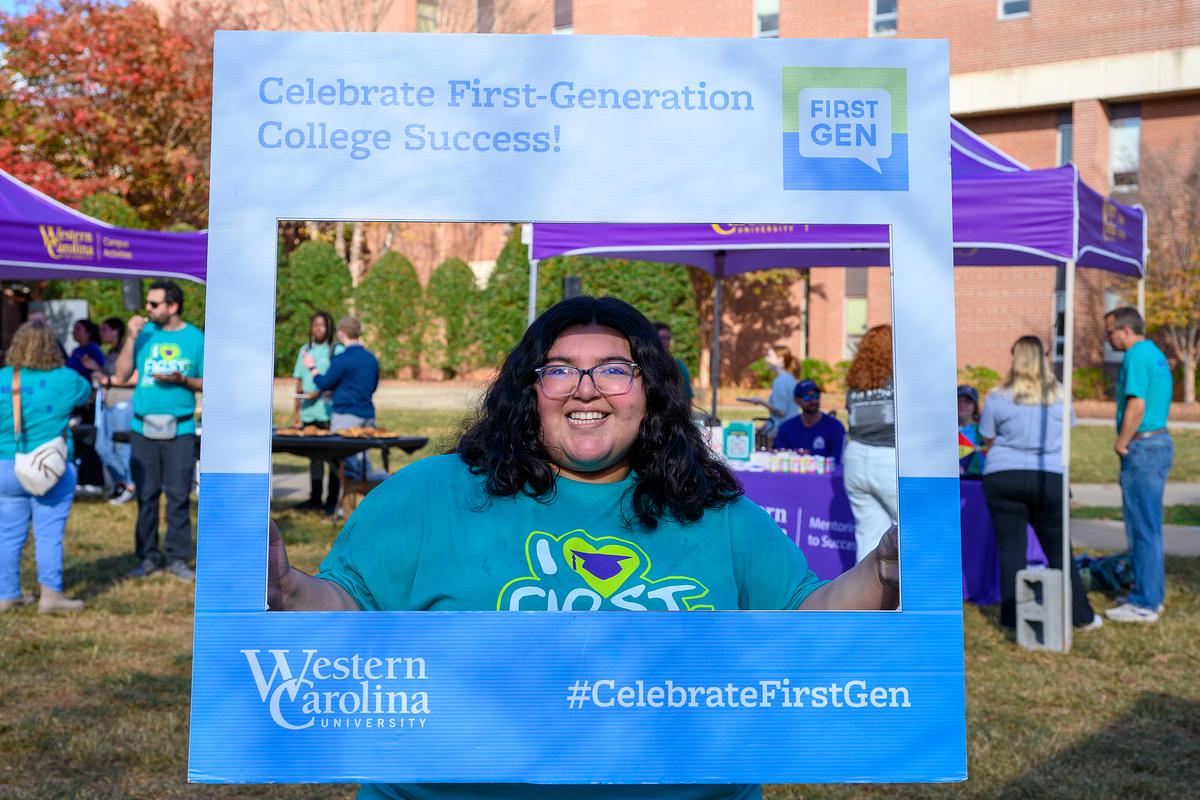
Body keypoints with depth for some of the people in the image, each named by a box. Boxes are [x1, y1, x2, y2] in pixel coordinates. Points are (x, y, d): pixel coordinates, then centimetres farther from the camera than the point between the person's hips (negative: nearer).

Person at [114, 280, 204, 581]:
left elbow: (206, 384, 5)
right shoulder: (144, 332, 4)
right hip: (143, 428, 2)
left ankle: (178, 557, 9)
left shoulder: (195, 338, 1)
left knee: (178, 495, 0)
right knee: (146, 495, 6)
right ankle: (148, 556, 15)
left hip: (180, 429, -2)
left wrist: (181, 380, -13)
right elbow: (121, 374, -1)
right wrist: (130, 337, -8)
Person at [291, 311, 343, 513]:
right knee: (314, 456, 11)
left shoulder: (337, 350, -1)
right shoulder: (305, 350, 16)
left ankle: (332, 500, 0)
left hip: (328, 412, -5)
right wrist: (296, 411, 14)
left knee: (332, 457, -4)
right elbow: (299, 382, 17)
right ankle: (315, 498, 17)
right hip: (308, 413, 5)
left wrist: (320, 392, -18)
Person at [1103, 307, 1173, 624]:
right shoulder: (1156, 354, 17)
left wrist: (1121, 443, -12)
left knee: (1142, 527, -5)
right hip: (1160, 441, 10)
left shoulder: (1136, 357, -15)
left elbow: (1137, 406, -23)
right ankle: (1152, 596, 23)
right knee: (1150, 525, 16)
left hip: (1143, 447, -10)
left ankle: (1143, 604, -1)